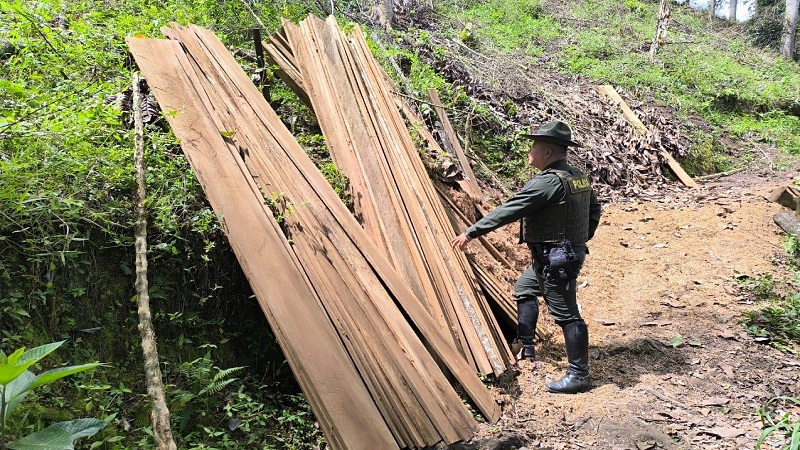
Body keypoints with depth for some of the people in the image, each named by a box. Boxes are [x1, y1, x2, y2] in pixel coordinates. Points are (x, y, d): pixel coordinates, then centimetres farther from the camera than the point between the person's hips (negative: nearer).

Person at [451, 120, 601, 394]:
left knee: (566, 314, -2)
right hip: (570, 252, 11)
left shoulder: (547, 181, -22)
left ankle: (579, 375, 8)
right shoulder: (578, 178, 8)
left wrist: (471, 232, -18)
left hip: (555, 259, -11)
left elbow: (508, 211, -22)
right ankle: (526, 346, 35)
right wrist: (579, 240, 27)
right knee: (524, 289, 25)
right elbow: (594, 210, 19)